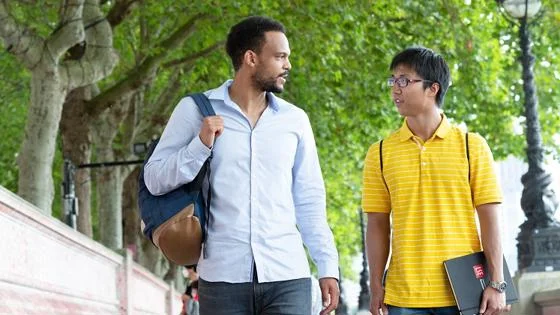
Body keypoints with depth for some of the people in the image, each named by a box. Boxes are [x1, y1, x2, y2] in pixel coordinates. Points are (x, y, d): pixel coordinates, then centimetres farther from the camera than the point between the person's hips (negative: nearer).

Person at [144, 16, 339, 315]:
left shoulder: (295, 119, 11)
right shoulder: (196, 110, 4)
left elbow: (309, 200, 13)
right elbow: (155, 181, 3)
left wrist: (328, 267, 7)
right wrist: (201, 144, -11)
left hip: (287, 278, 2)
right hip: (223, 278, -1)